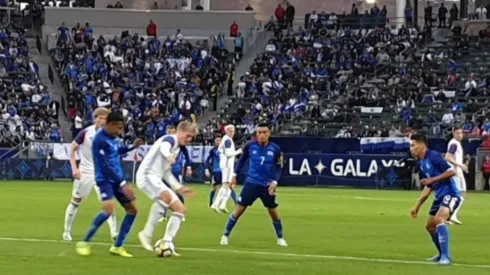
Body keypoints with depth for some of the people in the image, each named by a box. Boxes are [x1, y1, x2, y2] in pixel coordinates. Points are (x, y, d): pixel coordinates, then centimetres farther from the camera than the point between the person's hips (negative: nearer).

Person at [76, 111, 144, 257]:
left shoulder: (112, 136, 6)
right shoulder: (100, 139, -20)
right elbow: (105, 166, -24)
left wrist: (132, 147, 13)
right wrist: (123, 184, -25)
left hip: (117, 178, 9)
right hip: (105, 179, -9)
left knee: (133, 209, 5)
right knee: (109, 208, -29)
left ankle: (118, 246, 13)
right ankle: (84, 243, -16)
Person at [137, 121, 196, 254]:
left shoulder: (177, 148, 23)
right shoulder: (170, 139, -6)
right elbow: (164, 147, -33)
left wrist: (179, 188, 26)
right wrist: (169, 156, -56)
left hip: (156, 180, 10)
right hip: (147, 175, -10)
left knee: (181, 209, 7)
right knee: (166, 197, -38)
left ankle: (167, 244, 7)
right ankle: (147, 234, -30)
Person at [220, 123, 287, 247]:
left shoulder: (275, 149, -7)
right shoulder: (250, 146, -7)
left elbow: (278, 168, 2)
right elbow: (242, 160, 10)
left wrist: (275, 182, -12)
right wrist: (234, 174, 7)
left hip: (267, 186, 1)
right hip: (251, 183, -1)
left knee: (273, 212, 8)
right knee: (239, 209, -2)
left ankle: (280, 238, 26)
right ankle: (226, 235, 8)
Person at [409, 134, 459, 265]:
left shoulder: (433, 156, -15)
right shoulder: (421, 164, 12)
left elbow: (451, 172, -23)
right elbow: (428, 187, 21)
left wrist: (432, 179, -23)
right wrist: (417, 206, 20)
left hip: (450, 194, -10)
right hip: (440, 196, 10)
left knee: (439, 219, -30)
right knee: (430, 226, 17)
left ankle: (445, 257, -29)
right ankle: (442, 255, 37)